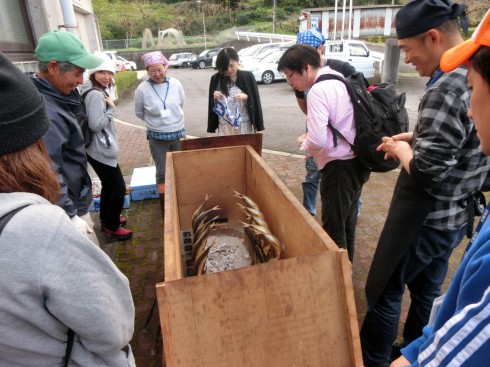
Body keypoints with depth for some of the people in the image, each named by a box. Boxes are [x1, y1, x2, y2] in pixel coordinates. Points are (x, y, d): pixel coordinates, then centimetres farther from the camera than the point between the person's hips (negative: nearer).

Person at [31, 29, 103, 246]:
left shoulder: (56, 98, 4)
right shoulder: (46, 113, -29)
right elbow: (49, 175, -30)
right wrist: (69, 216, -25)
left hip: (74, 199, 10)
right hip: (67, 208, -10)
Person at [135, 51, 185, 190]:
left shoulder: (175, 84, -5)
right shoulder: (142, 89, -11)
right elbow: (139, 113, 2)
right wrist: (154, 121, 7)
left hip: (178, 134, 3)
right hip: (157, 138, -2)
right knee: (162, 172, 5)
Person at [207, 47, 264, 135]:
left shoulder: (248, 76, -1)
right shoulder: (216, 79, 1)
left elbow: (256, 101, 2)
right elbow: (211, 104, 8)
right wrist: (215, 99, -13)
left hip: (244, 125, 0)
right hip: (225, 126, 1)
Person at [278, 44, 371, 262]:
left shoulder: (318, 90, -17)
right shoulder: (340, 81, 12)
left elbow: (318, 140, -25)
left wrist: (305, 142, -4)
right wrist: (311, 138, 11)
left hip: (340, 167, -10)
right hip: (358, 161, 10)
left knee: (333, 229, 4)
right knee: (347, 222, 22)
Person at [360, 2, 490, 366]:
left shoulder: (446, 89, -25)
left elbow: (424, 173, -28)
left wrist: (402, 150, -9)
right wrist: (413, 136, 7)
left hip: (425, 218, -9)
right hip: (458, 213, 9)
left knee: (384, 293, 9)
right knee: (427, 291, 24)